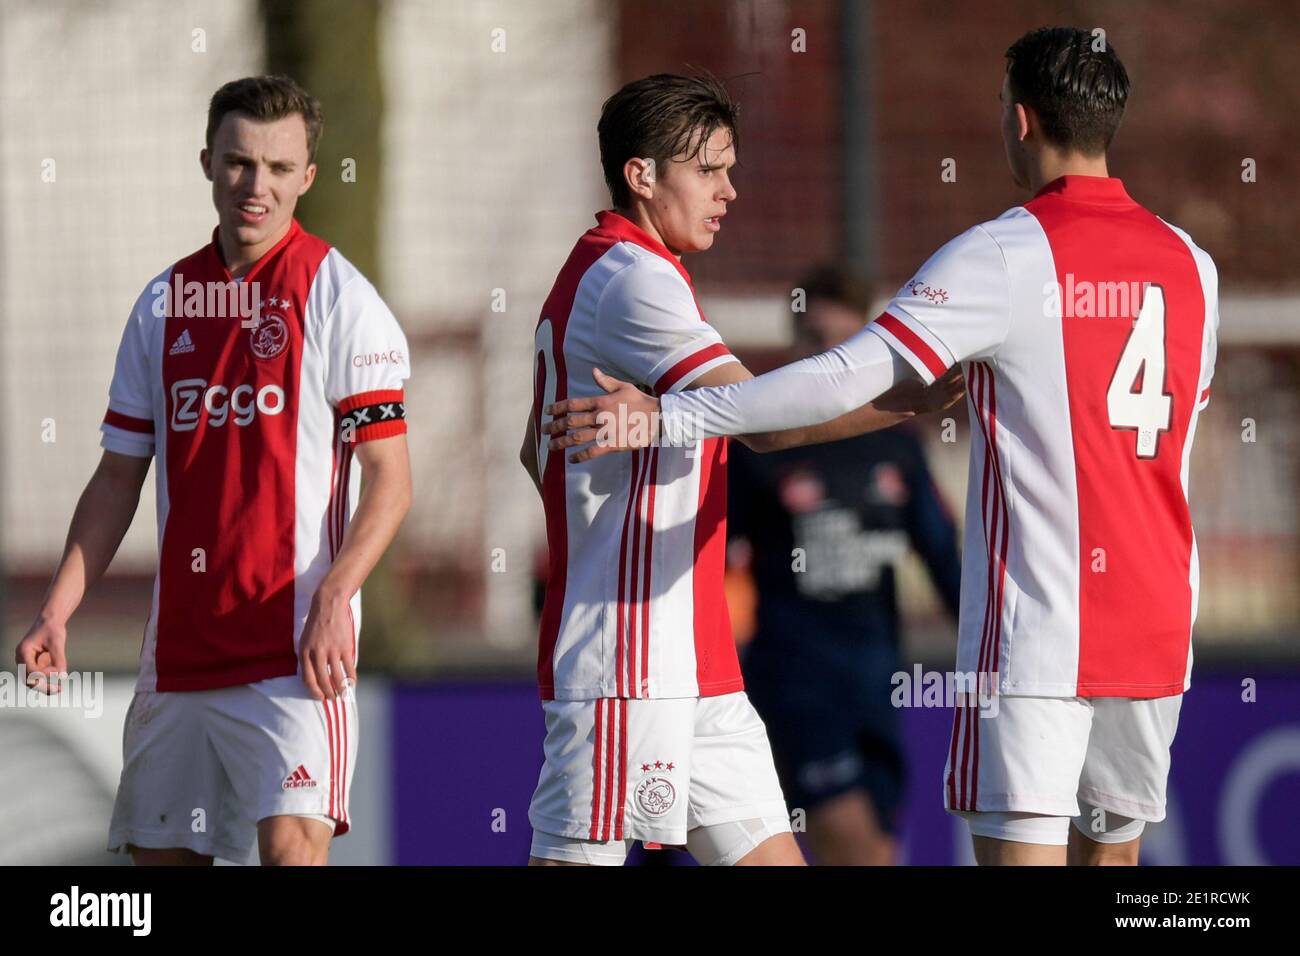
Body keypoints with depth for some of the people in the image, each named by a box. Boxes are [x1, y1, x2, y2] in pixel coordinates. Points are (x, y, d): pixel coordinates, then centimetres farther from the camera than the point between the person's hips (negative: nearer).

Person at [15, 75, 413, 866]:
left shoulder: (338, 298, -4)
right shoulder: (164, 303, 12)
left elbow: (389, 479, -7)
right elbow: (120, 476, 16)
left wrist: (334, 596, -21)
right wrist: (59, 609, 7)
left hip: (294, 642, -6)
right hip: (180, 643, 6)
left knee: (292, 841, -19)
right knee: (160, 848, 8)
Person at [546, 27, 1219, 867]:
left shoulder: (1006, 256, -10)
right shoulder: (1192, 267, 9)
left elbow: (849, 379, -17)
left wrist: (669, 418, -14)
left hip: (1037, 630, -6)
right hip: (1157, 626, 6)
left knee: (1021, 850, -8)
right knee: (1110, 854, 12)